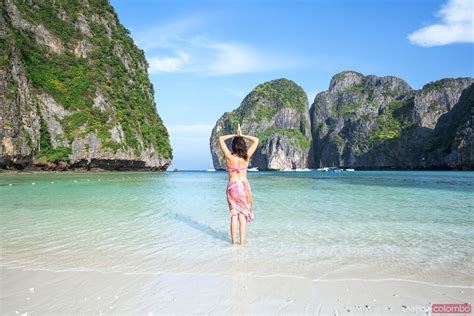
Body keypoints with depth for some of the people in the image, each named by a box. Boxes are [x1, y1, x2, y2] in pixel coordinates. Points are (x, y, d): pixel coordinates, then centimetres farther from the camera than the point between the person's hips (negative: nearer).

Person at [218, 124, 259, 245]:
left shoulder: (229, 157, -8)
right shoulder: (246, 156, -7)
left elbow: (221, 139, 2)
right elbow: (256, 140, 4)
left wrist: (234, 135, 9)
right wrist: (242, 135, 6)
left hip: (232, 187, 0)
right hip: (244, 186, 0)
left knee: (234, 215, 6)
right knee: (243, 215, 4)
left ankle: (234, 242, 8)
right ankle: (242, 242, 5)